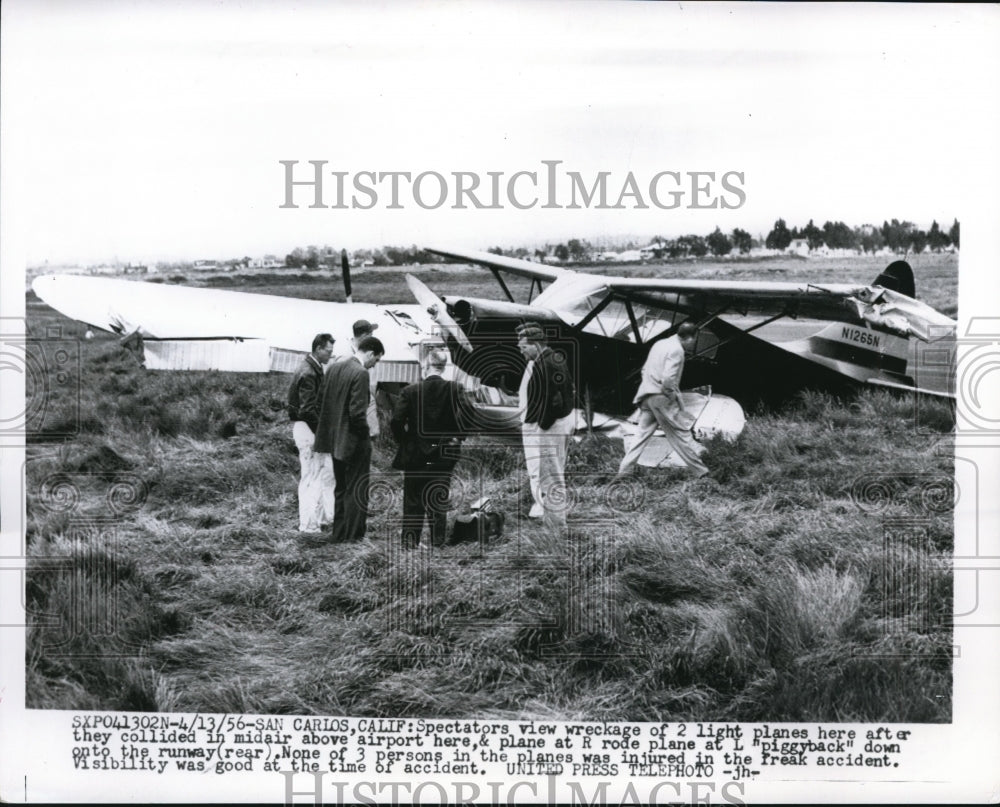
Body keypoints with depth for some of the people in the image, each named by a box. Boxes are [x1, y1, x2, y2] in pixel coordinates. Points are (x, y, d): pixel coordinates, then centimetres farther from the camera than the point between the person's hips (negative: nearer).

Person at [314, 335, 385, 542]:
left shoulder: (334, 367, 6)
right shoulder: (360, 373, -20)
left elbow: (323, 402, 11)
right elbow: (357, 413, -23)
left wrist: (332, 428, 16)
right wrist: (366, 435, -9)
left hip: (334, 438, 8)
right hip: (353, 440, -8)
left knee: (341, 488, 18)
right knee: (356, 489, 4)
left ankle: (339, 533, 25)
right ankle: (353, 534, 8)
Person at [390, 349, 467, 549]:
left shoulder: (411, 391, -9)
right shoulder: (456, 390, -7)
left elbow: (396, 422, -13)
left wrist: (405, 442, 3)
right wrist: (456, 442, 1)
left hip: (414, 456, -1)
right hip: (444, 457, 1)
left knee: (413, 502, 10)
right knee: (440, 502, 12)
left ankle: (410, 542, 11)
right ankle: (438, 542, 15)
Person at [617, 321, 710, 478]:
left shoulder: (659, 344, 14)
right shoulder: (676, 350, -14)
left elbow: (645, 369, 20)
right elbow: (668, 378, -25)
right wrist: (671, 394, -10)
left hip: (647, 396, 8)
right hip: (662, 398, -8)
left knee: (642, 435, 11)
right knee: (681, 434, -1)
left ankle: (624, 471, 7)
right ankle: (701, 473, 6)